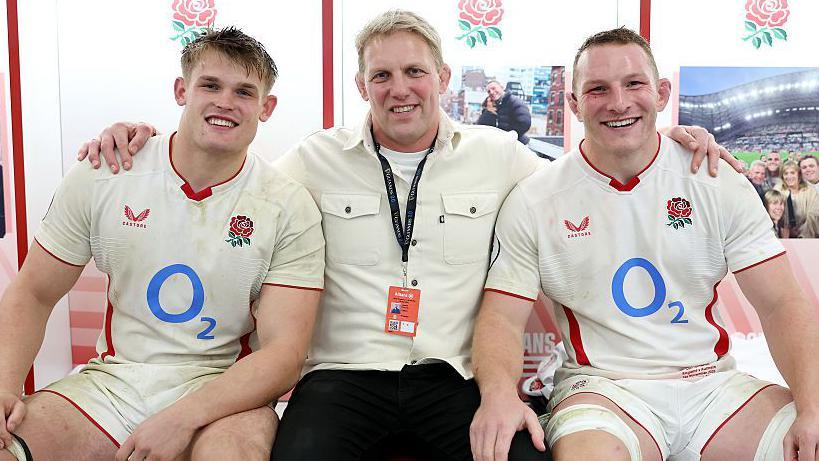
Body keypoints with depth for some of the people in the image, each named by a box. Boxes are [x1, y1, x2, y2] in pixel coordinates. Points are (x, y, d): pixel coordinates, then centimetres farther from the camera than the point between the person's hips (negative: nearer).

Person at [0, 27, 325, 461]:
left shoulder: (290, 208, -8)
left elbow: (284, 352, -12)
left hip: (223, 386, -2)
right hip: (111, 379, 2)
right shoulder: (101, 175, -2)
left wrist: (182, 419, -25)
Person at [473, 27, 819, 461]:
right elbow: (502, 317, -5)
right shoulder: (532, 201, -3)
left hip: (714, 385, 3)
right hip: (601, 387, -3)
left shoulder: (718, 184, 1)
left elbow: (782, 305, 0)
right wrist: (499, 392, -27)